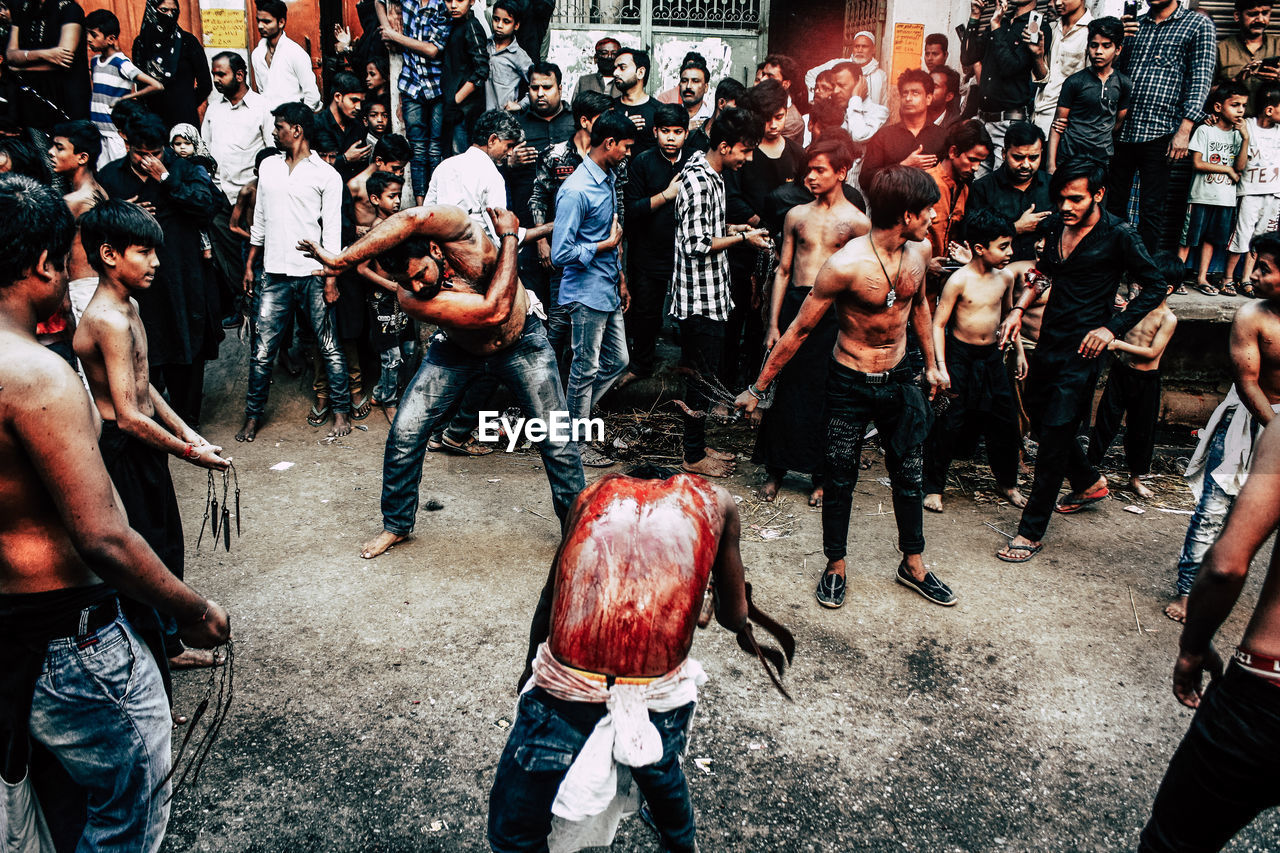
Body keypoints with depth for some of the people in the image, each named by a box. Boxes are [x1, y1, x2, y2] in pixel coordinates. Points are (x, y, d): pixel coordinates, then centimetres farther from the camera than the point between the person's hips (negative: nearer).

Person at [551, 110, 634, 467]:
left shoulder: (610, 180, 9)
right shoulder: (576, 190, -20)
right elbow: (561, 253, -23)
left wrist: (620, 279, 20)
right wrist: (606, 245, -14)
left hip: (608, 292, 9)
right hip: (587, 294, -9)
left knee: (617, 361, 15)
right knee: (586, 368, 3)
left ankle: (573, 416, 31)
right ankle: (576, 443, 18)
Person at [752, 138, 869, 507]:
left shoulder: (857, 221, 1)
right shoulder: (796, 215, 10)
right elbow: (783, 270, 10)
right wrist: (773, 324, 4)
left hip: (833, 311, -2)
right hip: (793, 306, 3)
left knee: (825, 394, 3)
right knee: (784, 389, 4)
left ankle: (820, 476, 17)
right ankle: (776, 469, 19)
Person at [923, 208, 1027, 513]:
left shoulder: (1005, 277, 1)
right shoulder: (959, 280, -15)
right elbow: (938, 323, -13)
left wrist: (1019, 352, 18)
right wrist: (941, 367, -20)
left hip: (991, 356, 6)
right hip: (959, 356, -5)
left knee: (1005, 420, 10)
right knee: (948, 422, -3)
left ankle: (1007, 483, 30)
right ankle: (933, 487, 12)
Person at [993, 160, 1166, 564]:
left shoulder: (1119, 235, -11)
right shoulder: (1057, 225, 5)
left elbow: (1154, 288, -4)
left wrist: (1112, 328, -13)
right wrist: (1019, 309, 7)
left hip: (1082, 349, -7)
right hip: (1049, 339, 7)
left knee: (1054, 433, -7)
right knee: (1037, 414, 17)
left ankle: (1031, 531, 2)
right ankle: (1090, 482, 43)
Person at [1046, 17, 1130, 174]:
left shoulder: (1124, 84, 9)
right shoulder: (1074, 81, 0)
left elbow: (1119, 122, 16)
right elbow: (1057, 124, -1)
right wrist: (1051, 164, -9)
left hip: (1103, 161, 2)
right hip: (1069, 157, -2)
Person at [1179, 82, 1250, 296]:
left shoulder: (1238, 134, 9)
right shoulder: (1205, 130, -4)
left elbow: (1240, 166, -2)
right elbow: (1197, 163, -11)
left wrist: (1246, 138, -11)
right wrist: (1228, 169, -6)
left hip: (1226, 198, 5)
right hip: (1202, 195, -5)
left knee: (1211, 238, 10)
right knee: (1189, 238, -2)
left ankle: (1201, 278, 17)